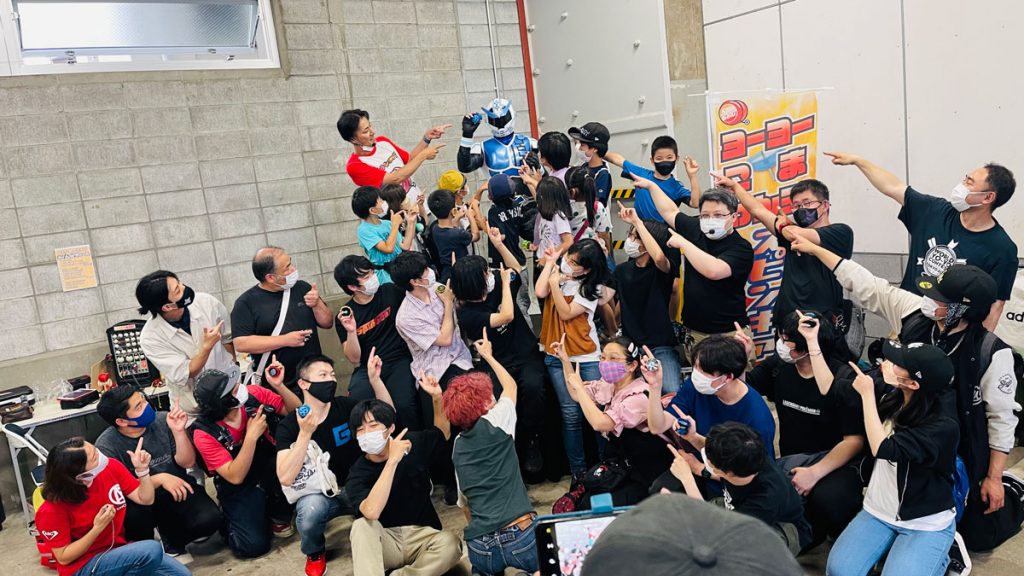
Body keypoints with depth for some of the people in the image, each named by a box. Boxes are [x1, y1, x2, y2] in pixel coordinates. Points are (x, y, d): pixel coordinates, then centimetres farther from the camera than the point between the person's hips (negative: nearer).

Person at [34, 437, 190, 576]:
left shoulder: (111, 467, -10)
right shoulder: (54, 509, -22)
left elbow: (145, 499, -2)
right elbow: (64, 558, -14)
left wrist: (142, 469, -18)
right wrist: (97, 529, -27)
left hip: (118, 549, 5)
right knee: (152, 550, -31)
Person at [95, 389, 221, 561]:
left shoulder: (163, 420, -9)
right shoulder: (106, 446, -15)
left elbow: (187, 462, -9)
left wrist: (178, 431, -24)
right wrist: (159, 479, -33)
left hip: (177, 492, 2)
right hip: (139, 501, -1)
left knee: (210, 518, -25)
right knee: (133, 512, -37)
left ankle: (171, 542, 8)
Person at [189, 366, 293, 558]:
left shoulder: (254, 394, -15)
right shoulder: (204, 433, -22)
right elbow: (235, 477, -26)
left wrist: (279, 385, -25)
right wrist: (251, 436, -34)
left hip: (271, 469, 3)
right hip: (239, 487, -3)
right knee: (253, 545, -20)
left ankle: (278, 514, -2)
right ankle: (229, 518, 15)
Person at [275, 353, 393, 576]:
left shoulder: (345, 406, -4)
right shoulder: (288, 426, -10)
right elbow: (285, 478, -21)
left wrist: (375, 379, -14)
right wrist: (305, 433, -31)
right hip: (319, 493, -1)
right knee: (312, 508, -37)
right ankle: (314, 553, -1)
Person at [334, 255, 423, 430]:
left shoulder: (391, 292, 3)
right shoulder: (345, 316, 2)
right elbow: (354, 359, -1)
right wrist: (351, 332, -17)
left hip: (400, 361, 0)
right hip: (367, 368, 0)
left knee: (404, 404, -29)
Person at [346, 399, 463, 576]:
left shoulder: (415, 443, -1)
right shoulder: (357, 475, -10)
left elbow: (442, 432, 20)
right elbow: (371, 512, -30)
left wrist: (437, 397, 3)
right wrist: (392, 460, -31)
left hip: (421, 536, 2)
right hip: (385, 542, -1)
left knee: (450, 543, -31)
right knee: (362, 525, -32)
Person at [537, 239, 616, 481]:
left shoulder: (592, 287, -6)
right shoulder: (560, 270, 5)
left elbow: (566, 313, -12)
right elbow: (540, 292, -10)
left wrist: (555, 283, -12)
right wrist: (550, 263, -5)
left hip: (587, 358, -2)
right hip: (557, 356, 2)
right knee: (571, 414, 0)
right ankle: (578, 470, 9)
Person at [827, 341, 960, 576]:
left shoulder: (943, 427, -23)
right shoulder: (891, 400, -4)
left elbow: (882, 449, -31)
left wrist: (867, 394, -24)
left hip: (926, 523, -3)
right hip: (878, 512, 4)